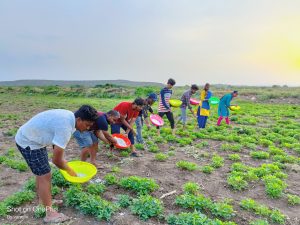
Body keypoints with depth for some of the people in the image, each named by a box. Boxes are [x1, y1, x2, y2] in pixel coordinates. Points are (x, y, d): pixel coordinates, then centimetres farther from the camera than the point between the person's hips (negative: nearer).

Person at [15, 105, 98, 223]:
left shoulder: (69, 116, -3)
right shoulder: (65, 127, -32)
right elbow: (56, 160, -25)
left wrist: (62, 159, 12)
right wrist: (69, 170, -7)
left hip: (32, 137, 10)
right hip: (28, 142, -10)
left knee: (41, 173, 21)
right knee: (45, 176, -6)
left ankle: (44, 200, 39)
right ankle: (50, 214, 6)